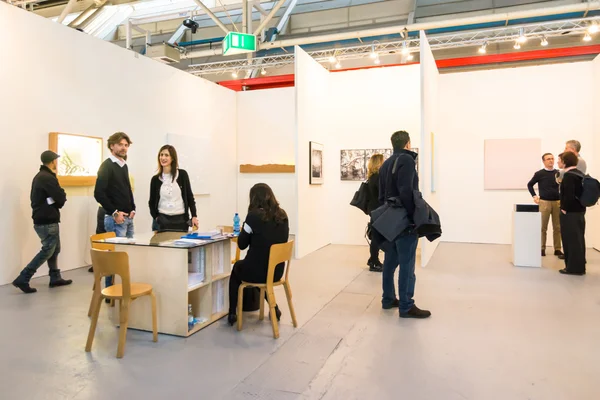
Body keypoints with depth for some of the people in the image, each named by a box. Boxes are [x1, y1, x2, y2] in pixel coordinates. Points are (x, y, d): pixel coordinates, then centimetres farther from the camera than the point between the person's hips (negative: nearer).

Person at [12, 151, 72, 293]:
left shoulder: (39, 176, 13)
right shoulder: (48, 178, -18)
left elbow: (34, 197, 15)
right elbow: (61, 198, -20)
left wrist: (54, 200, 2)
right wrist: (61, 194, 3)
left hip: (42, 219, 10)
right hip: (47, 221, -10)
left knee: (55, 249, 16)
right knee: (47, 251, -3)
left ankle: (55, 278, 24)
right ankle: (23, 279, -2)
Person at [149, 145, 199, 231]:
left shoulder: (182, 174, 0)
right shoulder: (155, 179, 5)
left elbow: (190, 196, 3)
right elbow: (152, 202, 12)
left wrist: (194, 216, -2)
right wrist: (156, 217, 1)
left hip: (181, 219, -1)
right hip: (163, 220, 1)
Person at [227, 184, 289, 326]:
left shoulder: (254, 216, -16)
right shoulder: (282, 216, -1)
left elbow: (242, 244, -4)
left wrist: (244, 228, 10)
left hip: (258, 271, -5)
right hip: (277, 271, 5)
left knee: (237, 268, 29)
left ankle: (232, 313, 33)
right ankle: (274, 307, 31)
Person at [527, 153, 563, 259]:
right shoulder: (539, 174, -1)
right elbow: (530, 185, 9)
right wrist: (534, 196, 0)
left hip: (557, 202, 2)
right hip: (544, 202, -2)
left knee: (557, 227, 5)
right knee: (543, 227, 3)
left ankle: (557, 249, 12)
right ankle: (542, 248, 11)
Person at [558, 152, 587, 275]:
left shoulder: (569, 175, -17)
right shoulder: (580, 174, 11)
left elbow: (569, 194, -26)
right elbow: (579, 192, 16)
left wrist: (564, 208, -15)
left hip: (570, 212, -9)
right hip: (579, 210, 9)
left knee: (571, 239, -2)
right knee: (578, 239, 14)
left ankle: (574, 267, 4)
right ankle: (579, 266, 22)